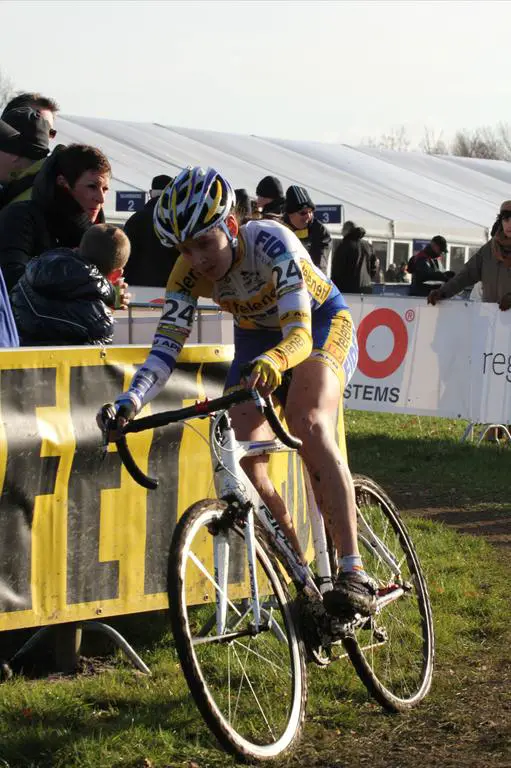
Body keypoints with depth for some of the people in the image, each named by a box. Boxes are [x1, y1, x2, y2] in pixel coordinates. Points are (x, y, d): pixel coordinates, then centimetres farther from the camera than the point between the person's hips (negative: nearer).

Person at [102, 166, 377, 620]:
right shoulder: (189, 270, -20)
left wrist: (271, 362, -66)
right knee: (245, 463, -13)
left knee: (308, 425, -33)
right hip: (257, 335, 5)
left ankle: (354, 575, -35)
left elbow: (299, 332, -43)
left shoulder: (270, 242, -34)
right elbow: (167, 344, -26)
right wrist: (130, 403, -44)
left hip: (322, 323, -5)